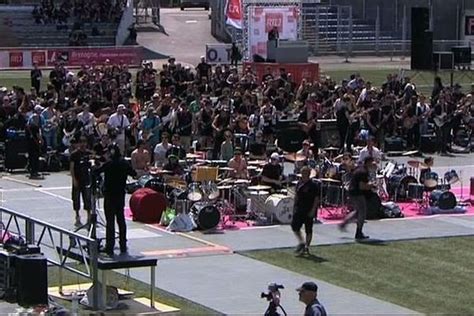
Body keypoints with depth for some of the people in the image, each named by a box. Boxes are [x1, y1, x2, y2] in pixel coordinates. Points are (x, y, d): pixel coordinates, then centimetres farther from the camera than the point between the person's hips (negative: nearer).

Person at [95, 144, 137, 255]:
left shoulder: (109, 164, -13)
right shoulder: (124, 163, 2)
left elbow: (96, 172, -12)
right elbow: (134, 174, 13)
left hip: (109, 194, -5)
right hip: (121, 194, 5)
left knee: (110, 221, -3)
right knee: (121, 219, 12)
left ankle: (109, 247, -4)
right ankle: (123, 246, 14)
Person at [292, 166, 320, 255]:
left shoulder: (313, 185, -10)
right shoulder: (299, 183, 7)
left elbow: (316, 199, -11)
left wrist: (313, 210, -17)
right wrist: (295, 207, 13)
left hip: (309, 211, -6)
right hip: (299, 209, 6)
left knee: (308, 229, 3)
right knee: (295, 226, -2)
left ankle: (306, 246, 12)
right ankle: (301, 242, 10)